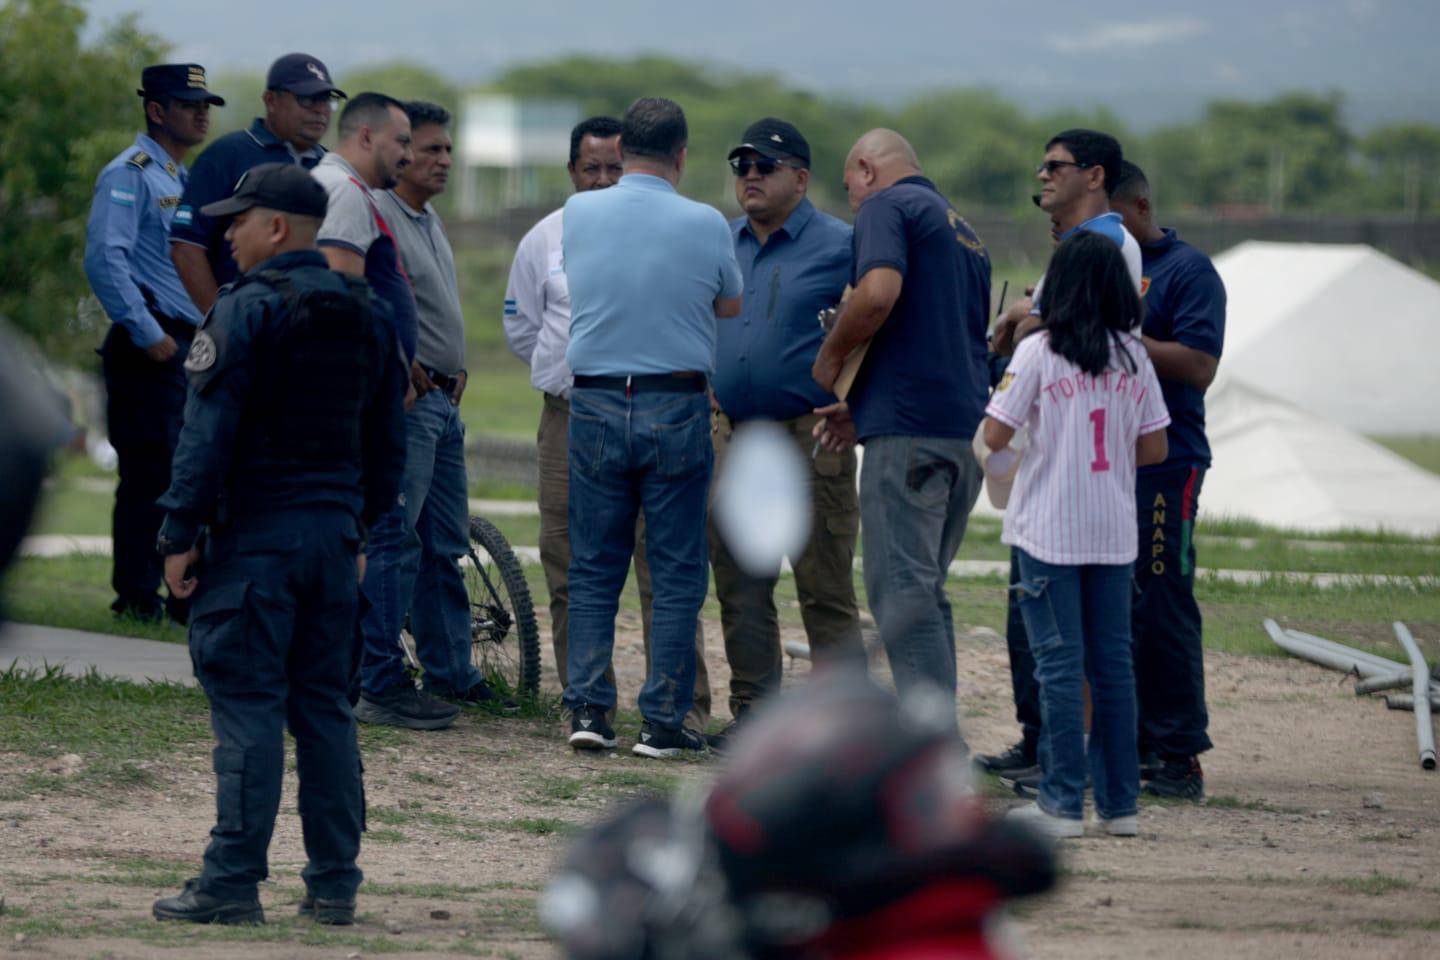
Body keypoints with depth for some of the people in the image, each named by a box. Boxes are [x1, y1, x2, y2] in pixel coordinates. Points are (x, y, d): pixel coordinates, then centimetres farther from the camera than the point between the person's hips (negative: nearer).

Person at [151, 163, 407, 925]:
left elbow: (210, 432, -14)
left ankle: (233, 883, -8)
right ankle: (333, 883, 9)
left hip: (254, 534, -7)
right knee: (324, 705, 10)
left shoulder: (245, 311, -10)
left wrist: (180, 533, -11)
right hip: (334, 533, 7)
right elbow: (388, 437, 16)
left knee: (247, 703, -7)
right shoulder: (368, 314, 12)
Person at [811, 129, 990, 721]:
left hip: (909, 428, -9)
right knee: (924, 591, 15)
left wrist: (830, 355, -2)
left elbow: (879, 293, -19)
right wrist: (861, 411, 25)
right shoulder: (963, 232, 26)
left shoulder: (886, 206, -1)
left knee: (902, 591, -9)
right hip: (968, 428, 9)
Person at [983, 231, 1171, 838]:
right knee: (1112, 663, 9)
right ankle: (1119, 802, 11)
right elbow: (1154, 448, 6)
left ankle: (1063, 804, -3)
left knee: (1059, 662, -2)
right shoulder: (1134, 358, 3)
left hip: (1049, 531, -4)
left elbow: (995, 437, -10)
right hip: (1114, 533, 4)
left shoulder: (1038, 354, -9)